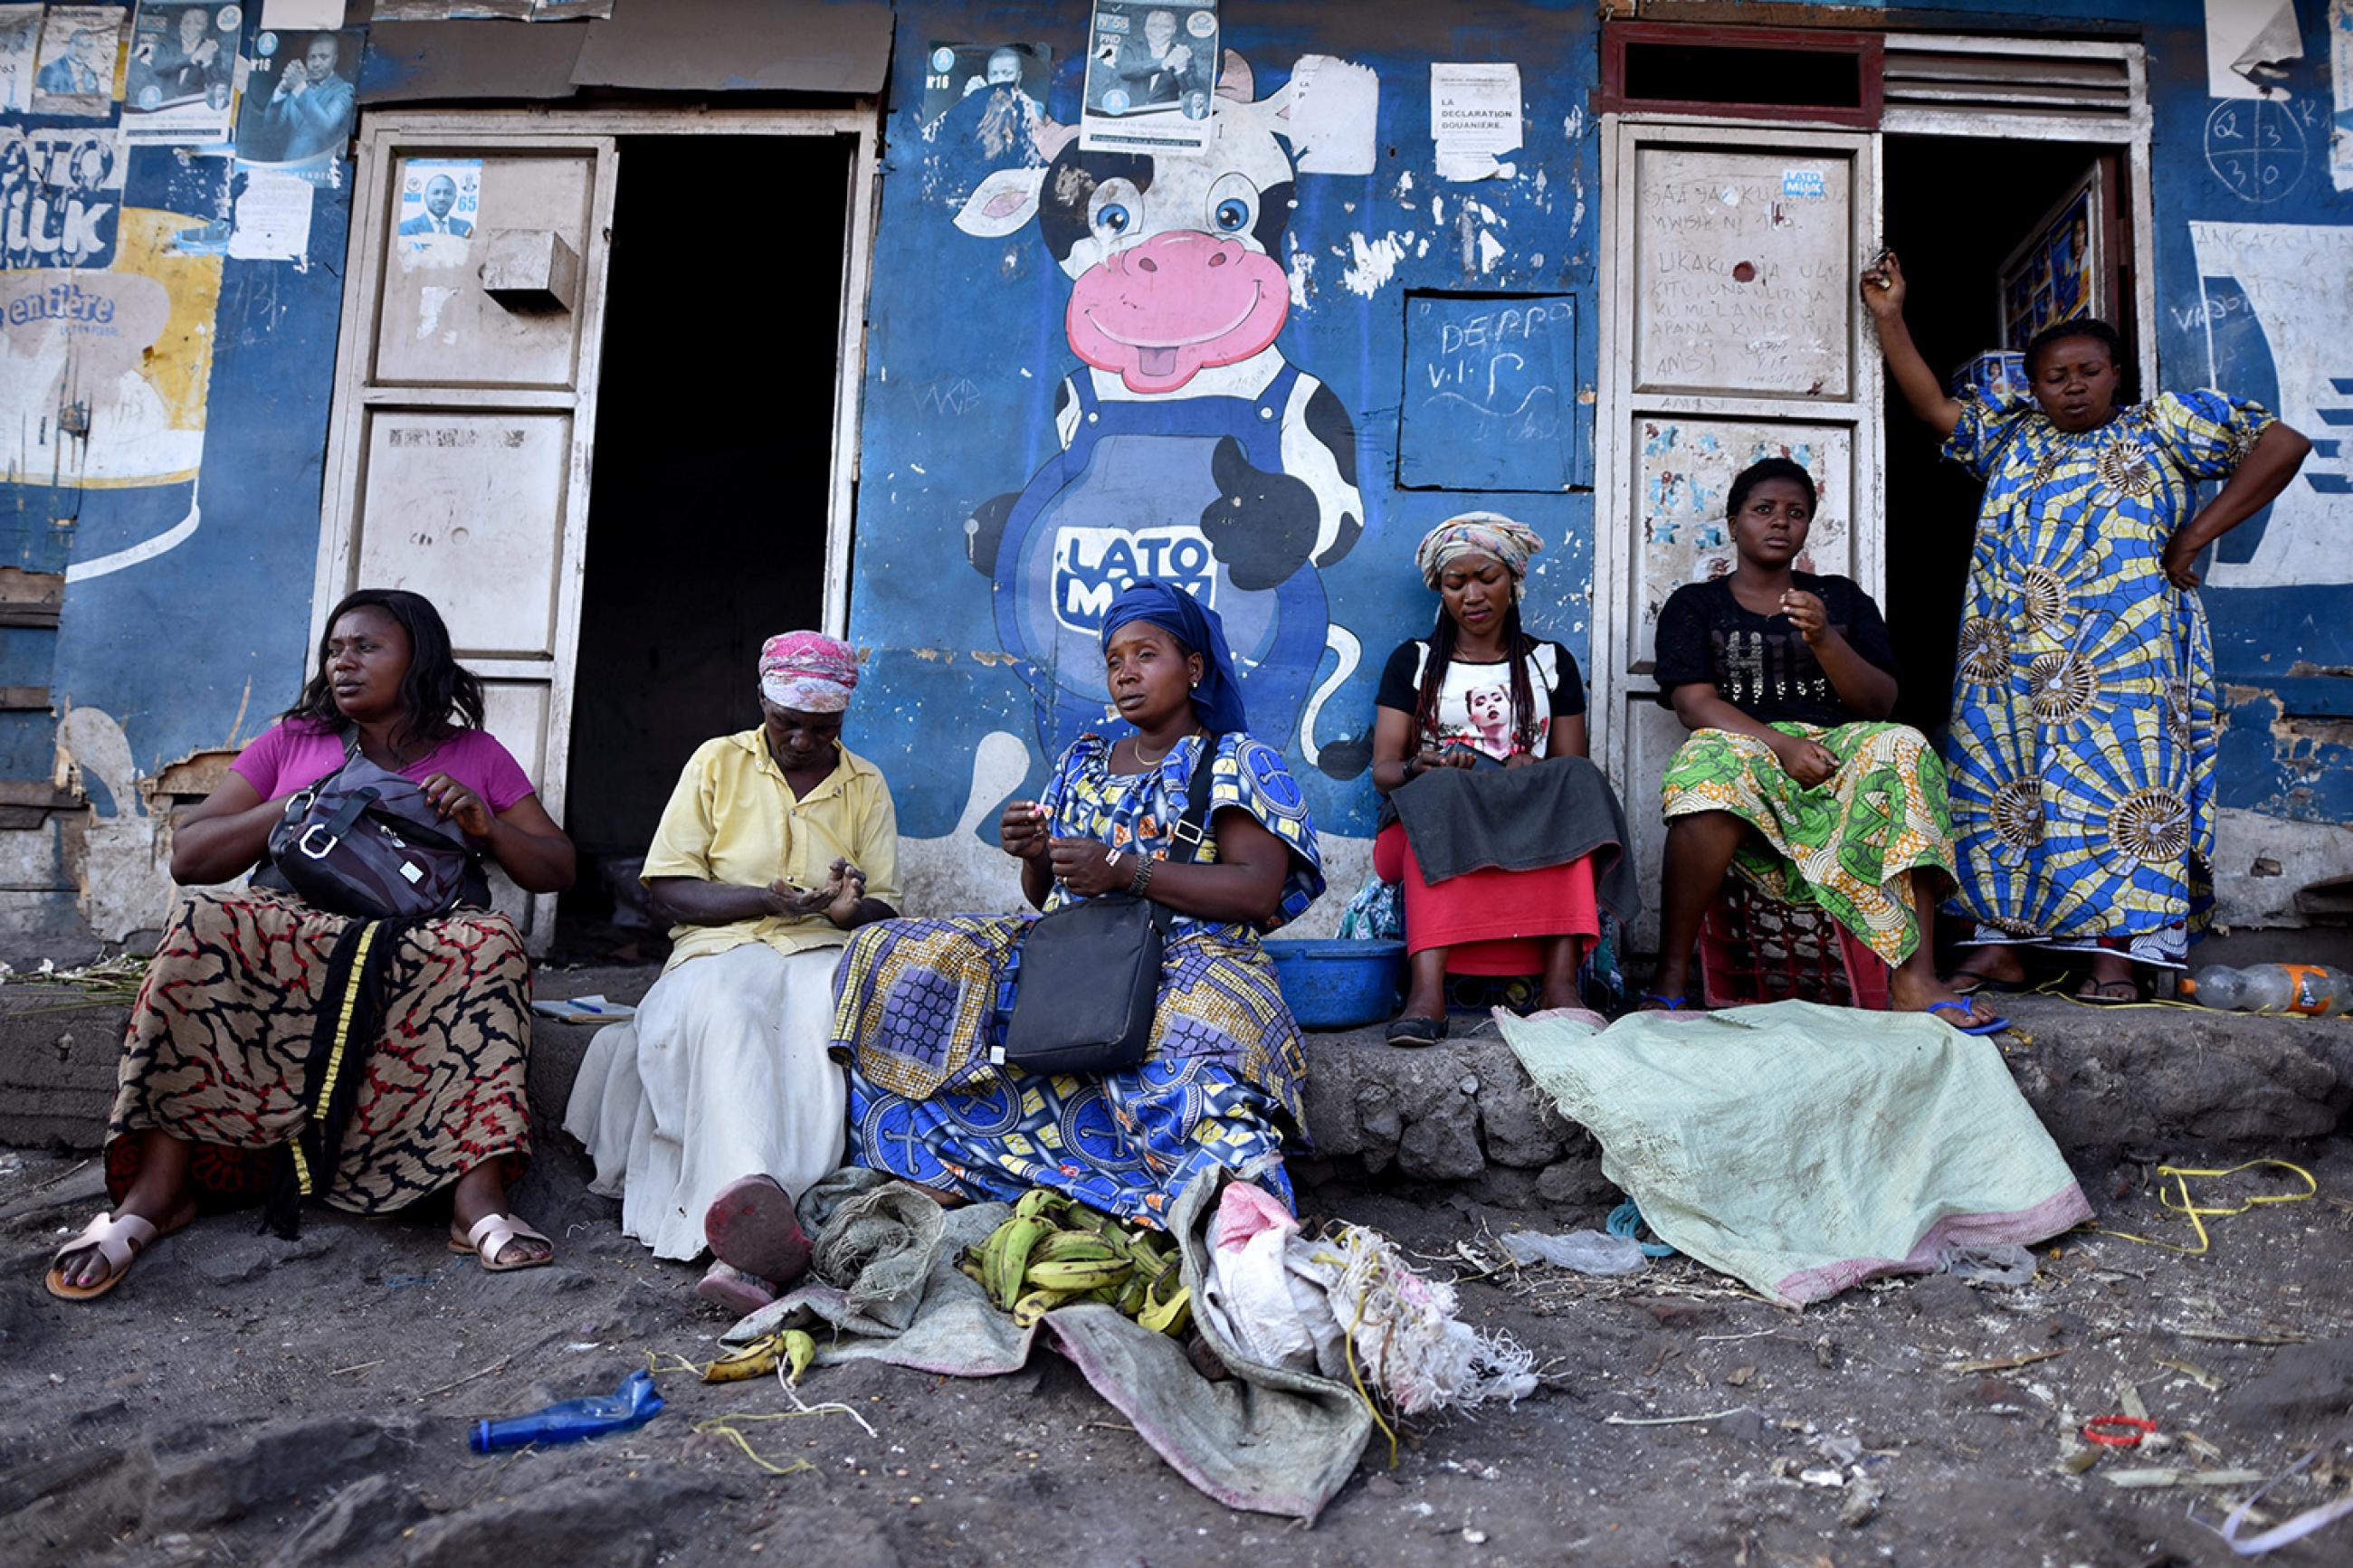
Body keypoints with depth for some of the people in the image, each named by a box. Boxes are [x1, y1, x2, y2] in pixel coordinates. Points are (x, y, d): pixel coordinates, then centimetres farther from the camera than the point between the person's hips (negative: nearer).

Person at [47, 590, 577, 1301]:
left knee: (490, 941, -35)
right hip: (289, 939, 1)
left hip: (422, 957, -1)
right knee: (207, 923, -31)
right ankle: (160, 1182, -30)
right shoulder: (290, 744, 19)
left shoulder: (476, 755, 17)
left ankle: (479, 1194, -42)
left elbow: (557, 870, 13)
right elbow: (188, 856, 10)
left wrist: (485, 825, -5)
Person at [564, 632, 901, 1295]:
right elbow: (668, 890, 2)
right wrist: (766, 900, -14)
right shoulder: (718, 761, 10)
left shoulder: (866, 784, 15)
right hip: (723, 947, 0)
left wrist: (851, 909, -13)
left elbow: (884, 909, 12)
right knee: (725, 1013, -38)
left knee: (823, 1017, -37)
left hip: (823, 954, 0)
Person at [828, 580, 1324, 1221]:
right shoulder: (1081, 763, 21)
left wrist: (1124, 870, -21)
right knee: (894, 952, -14)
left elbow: (1259, 891, -11)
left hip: (1192, 955, -5)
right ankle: (934, 1172, -17)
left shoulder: (1238, 762, 4)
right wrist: (1033, 856, -5)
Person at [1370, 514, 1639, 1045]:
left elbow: (1573, 769, 10)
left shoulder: (1551, 662, 19)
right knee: (1442, 791, -35)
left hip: (1535, 827, 1)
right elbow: (1383, 767, 3)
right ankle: (1427, 990, -51)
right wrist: (1420, 770, -21)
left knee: (1576, 788, -30)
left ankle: (1562, 980, -44)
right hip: (1428, 821, -1)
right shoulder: (1413, 661, 15)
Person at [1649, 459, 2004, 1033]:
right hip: (1744, 748, -2)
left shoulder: (1843, 598, 21)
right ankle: (1670, 980, -37)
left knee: (1900, 746, -31)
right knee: (1714, 761, -39)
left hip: (1836, 749, 3)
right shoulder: (1694, 605, 14)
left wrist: (1822, 640, -9)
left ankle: (1915, 975, -37)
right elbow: (1694, 703, -3)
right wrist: (1781, 745, -19)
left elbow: (1881, 702, 10)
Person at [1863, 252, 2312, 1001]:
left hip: (2119, 656, -3)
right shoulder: (2011, 434, 23)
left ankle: (2117, 954, -9)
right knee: (2000, 792, -2)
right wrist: (1890, 317, 18)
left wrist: (2192, 539, -1)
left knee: (2116, 791, -9)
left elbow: (2283, 444, 8)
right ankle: (1998, 946, 1)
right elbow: (1933, 405, 23)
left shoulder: (2163, 424, 13)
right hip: (2007, 662, 4)